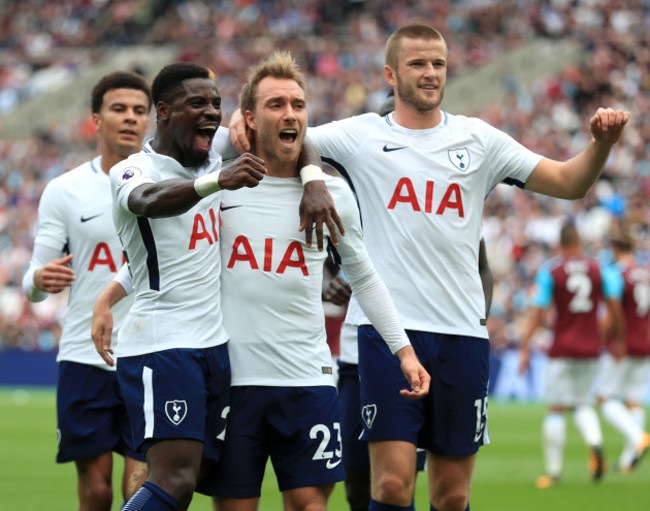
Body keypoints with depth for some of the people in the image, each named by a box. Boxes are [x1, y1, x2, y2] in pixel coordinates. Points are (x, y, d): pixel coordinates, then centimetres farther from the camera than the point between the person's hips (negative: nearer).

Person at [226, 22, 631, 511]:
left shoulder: (477, 139, 10)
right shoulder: (361, 136, 6)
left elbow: (569, 183, 6)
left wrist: (601, 144, -12)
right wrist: (244, 118, -15)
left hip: (462, 331, 2)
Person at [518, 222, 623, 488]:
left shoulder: (549, 271, -6)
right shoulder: (598, 268, 3)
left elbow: (538, 314, -9)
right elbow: (614, 305, 3)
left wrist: (524, 346, -3)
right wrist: (618, 337, 15)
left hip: (562, 348, -3)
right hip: (591, 347, 3)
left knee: (556, 409, 1)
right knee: (583, 404, 15)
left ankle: (553, 471, 2)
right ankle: (595, 442, -15)